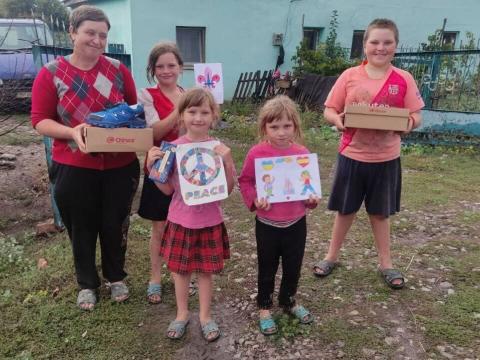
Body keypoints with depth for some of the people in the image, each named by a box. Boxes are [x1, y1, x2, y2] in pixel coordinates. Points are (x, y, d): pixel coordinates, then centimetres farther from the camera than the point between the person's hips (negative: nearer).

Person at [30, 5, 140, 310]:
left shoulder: (118, 70, 0)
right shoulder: (51, 74, -6)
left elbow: (134, 108, 11)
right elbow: (40, 120, -6)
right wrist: (71, 132, -24)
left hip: (120, 165, 2)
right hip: (74, 168, -1)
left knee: (115, 225, 14)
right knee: (82, 228, 13)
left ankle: (116, 277, 38)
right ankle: (87, 284, 36)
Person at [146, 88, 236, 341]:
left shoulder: (219, 149, -9)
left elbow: (228, 190, -7)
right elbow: (167, 190, -3)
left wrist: (227, 162, -21)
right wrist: (152, 166, -16)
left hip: (209, 222, -1)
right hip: (180, 221, 1)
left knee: (206, 270, 13)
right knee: (180, 269, 15)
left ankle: (205, 316, 34)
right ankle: (182, 314, 37)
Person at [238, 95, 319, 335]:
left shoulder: (302, 153, -5)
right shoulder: (256, 153, -14)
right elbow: (245, 181, -4)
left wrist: (312, 198, -11)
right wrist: (254, 199, -20)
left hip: (296, 222, 3)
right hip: (267, 223, -2)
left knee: (293, 267, 19)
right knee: (267, 269, 15)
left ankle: (289, 301, 45)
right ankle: (265, 308, 36)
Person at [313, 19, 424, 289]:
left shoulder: (404, 80, -3)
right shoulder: (350, 76, -4)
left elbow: (416, 117, 0)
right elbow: (329, 110, 0)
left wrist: (408, 123, -23)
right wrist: (337, 119, -22)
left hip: (386, 159, 1)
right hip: (352, 155, 0)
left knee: (380, 212, 14)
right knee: (346, 209, 13)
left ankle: (386, 264, 31)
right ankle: (332, 257, 31)